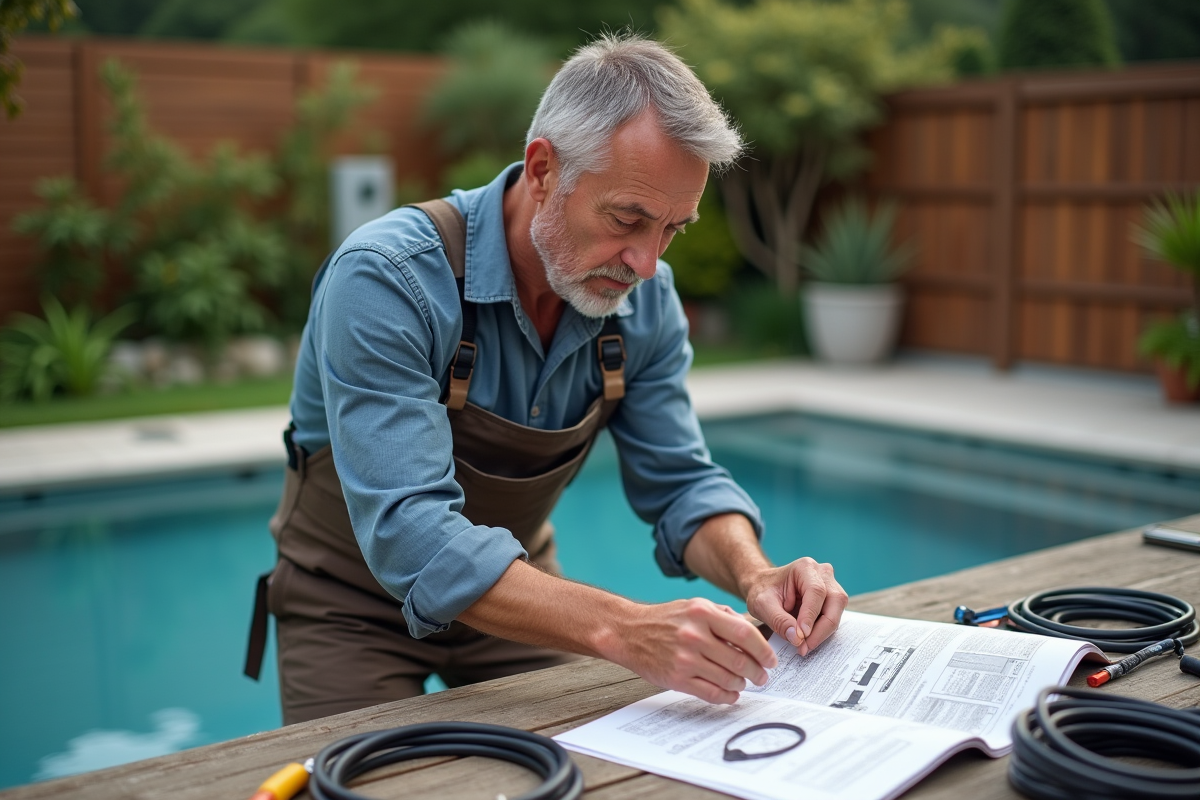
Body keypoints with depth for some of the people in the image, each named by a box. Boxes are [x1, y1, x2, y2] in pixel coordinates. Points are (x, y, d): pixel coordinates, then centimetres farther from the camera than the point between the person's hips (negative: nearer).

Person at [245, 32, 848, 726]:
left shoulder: (645, 299, -13)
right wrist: (621, 629, -51)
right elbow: (410, 536, -40)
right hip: (355, 602, -4)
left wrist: (755, 575, -27)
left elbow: (680, 484, -5)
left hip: (514, 589, 5)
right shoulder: (387, 280, -32)